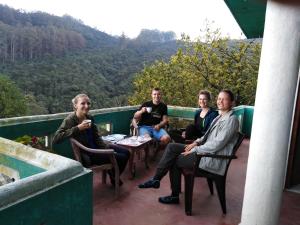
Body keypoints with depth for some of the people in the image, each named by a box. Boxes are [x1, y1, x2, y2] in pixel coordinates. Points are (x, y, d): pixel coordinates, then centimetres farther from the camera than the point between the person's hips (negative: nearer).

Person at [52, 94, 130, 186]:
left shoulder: (89, 118, 1)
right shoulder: (70, 120, -18)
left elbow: (96, 137, 8)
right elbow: (55, 139, -29)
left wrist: (107, 148, -5)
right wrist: (78, 128, -30)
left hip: (97, 147, 8)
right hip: (87, 155, -7)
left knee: (126, 152, 8)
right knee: (121, 158, -8)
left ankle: (113, 175, 31)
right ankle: (114, 178, 23)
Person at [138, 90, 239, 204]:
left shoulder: (231, 120, -17)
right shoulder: (220, 116, 12)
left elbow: (217, 144, -23)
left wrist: (195, 150, -17)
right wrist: (197, 142, 4)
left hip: (213, 159, -9)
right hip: (207, 150, 9)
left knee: (174, 160, -8)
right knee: (171, 147, -3)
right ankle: (156, 179, 1)